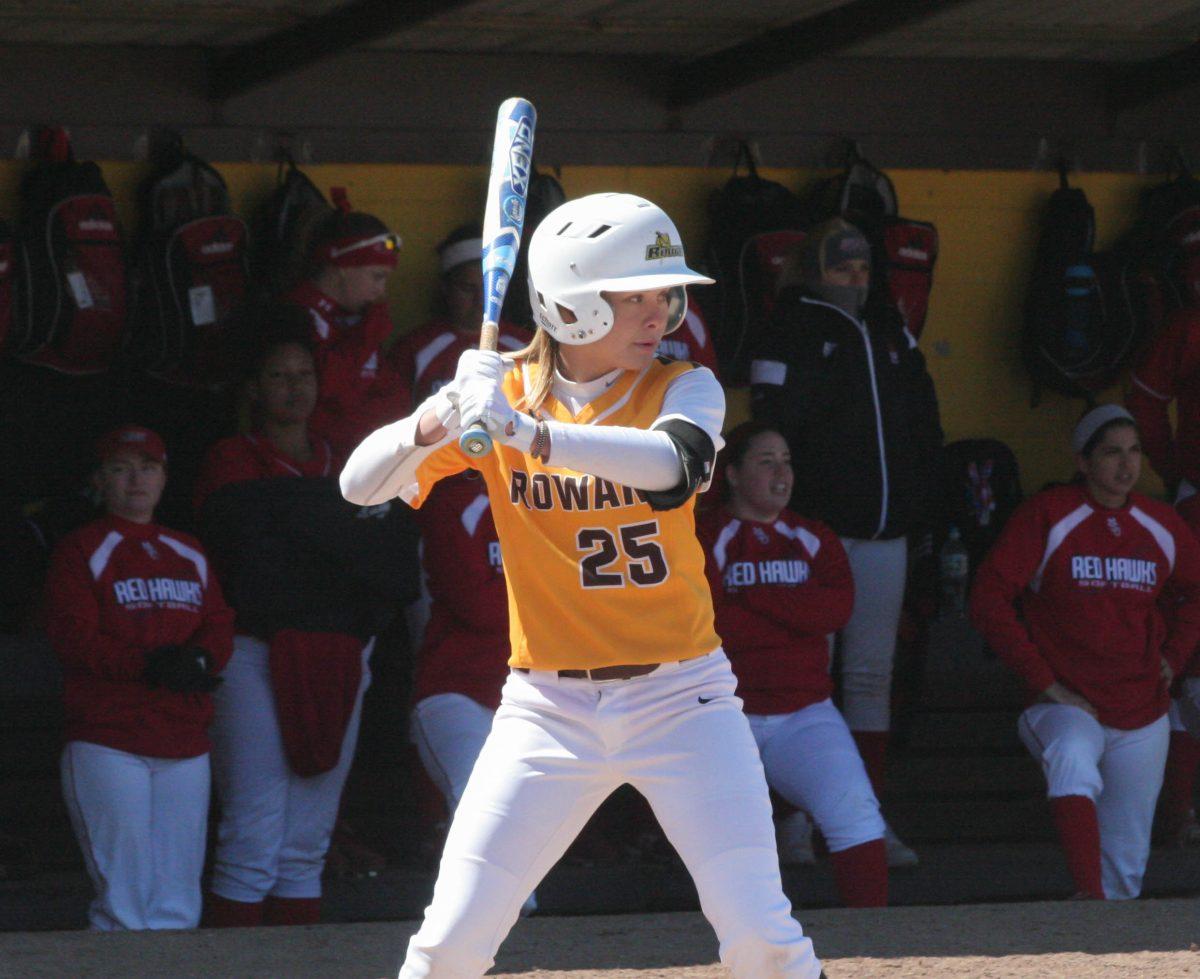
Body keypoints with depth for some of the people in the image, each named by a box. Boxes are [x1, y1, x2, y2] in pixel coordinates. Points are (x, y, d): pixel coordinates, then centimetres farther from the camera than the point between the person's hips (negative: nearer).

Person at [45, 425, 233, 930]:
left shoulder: (189, 556, 20)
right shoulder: (81, 552, 3)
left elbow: (220, 624, 11)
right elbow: (74, 636, -9)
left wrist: (200, 659, -12)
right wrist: (148, 666, -21)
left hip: (185, 747, 5)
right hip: (107, 745, -5)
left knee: (177, 906, 3)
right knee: (123, 904, -10)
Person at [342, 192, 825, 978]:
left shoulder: (685, 389, -3)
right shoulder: (500, 394, -1)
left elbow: (674, 463, -27)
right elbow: (361, 485, -7)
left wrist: (528, 433, -39)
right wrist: (437, 424, -27)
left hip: (678, 699, -1)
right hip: (549, 707, 1)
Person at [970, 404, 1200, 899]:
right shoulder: (1046, 516, -5)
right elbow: (989, 599, -9)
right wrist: (1045, 682, -13)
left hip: (1142, 718, 6)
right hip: (1068, 705, -5)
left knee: (1127, 859, 6)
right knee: (1073, 762, -38)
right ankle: (1089, 897, -49)